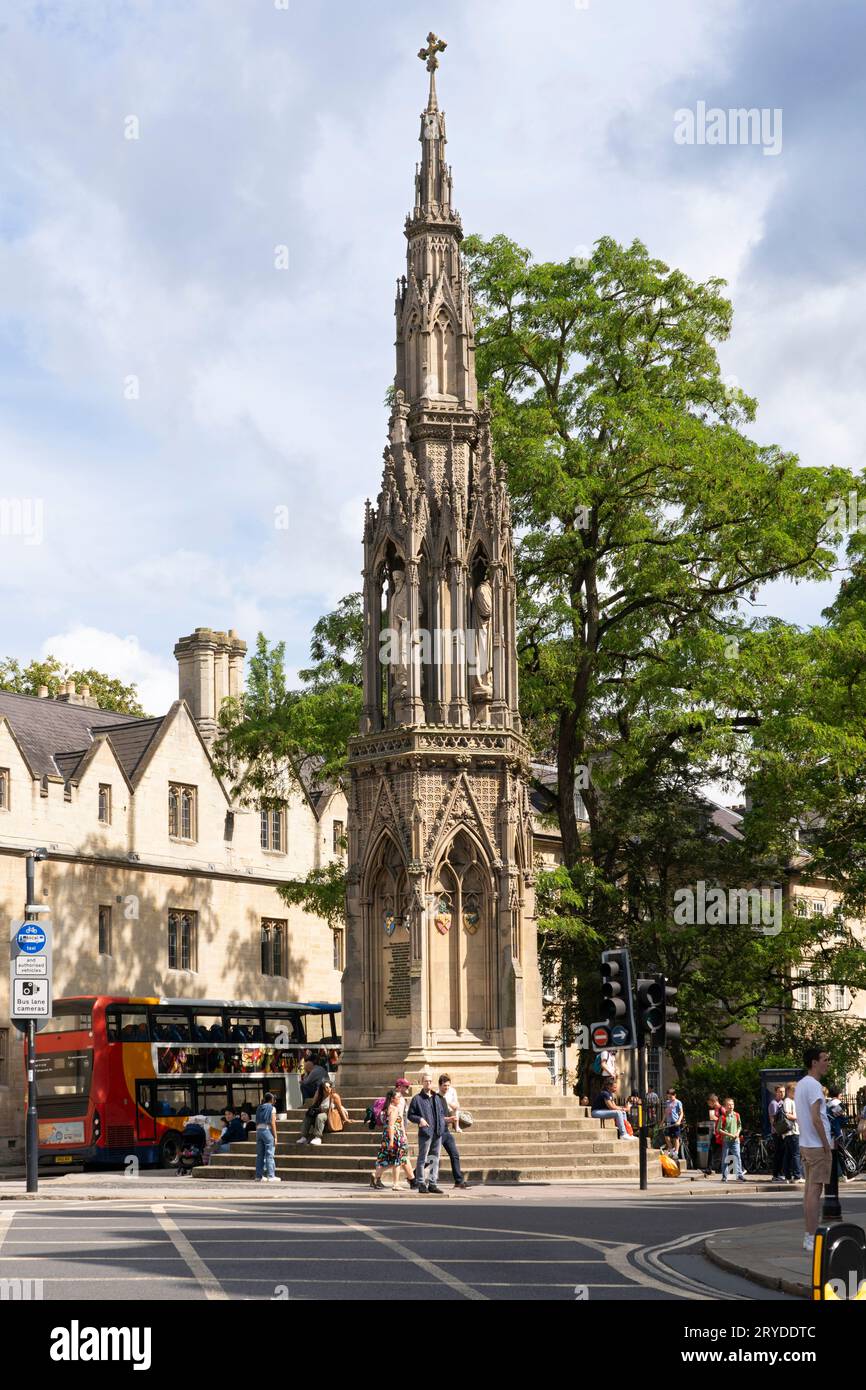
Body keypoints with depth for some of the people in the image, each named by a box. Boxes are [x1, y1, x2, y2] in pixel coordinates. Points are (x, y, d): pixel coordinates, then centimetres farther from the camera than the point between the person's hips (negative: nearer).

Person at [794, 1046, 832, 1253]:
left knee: (810, 1189, 11)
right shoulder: (813, 1085, -16)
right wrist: (827, 1147, -16)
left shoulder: (801, 1084, 15)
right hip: (817, 1146, -10)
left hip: (806, 1144, 10)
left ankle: (809, 1237, 15)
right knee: (815, 1189, -8)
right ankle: (812, 1238, -8)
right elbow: (816, 1118, -21)